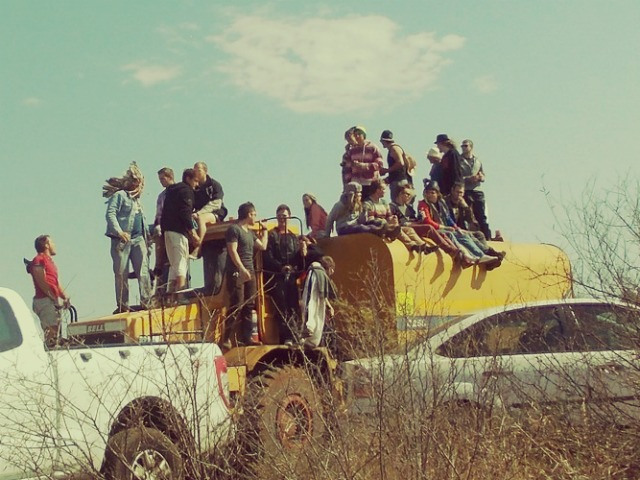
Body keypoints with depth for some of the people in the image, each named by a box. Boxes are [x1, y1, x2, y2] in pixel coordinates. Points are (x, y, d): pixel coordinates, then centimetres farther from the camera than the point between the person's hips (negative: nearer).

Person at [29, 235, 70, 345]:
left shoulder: (50, 261, 25)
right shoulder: (39, 260, -6)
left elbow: (56, 282, 22)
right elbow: (41, 282, -14)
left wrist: (65, 297, 6)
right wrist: (54, 299, -17)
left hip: (52, 302, 10)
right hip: (45, 301, -10)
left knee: (54, 332, 9)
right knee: (51, 332, -16)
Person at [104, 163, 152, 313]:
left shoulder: (137, 199, 23)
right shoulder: (119, 195, 1)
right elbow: (110, 214, -11)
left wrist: (147, 233, 15)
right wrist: (119, 232, -22)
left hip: (138, 239, 6)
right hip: (122, 239, -6)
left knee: (143, 271, -7)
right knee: (121, 274, -3)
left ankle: (146, 301, -11)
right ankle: (122, 305, 1)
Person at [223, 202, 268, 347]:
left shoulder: (250, 233, 22)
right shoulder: (234, 229, -4)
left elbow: (263, 246, 25)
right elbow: (232, 250, -13)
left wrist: (264, 230, 27)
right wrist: (242, 269, -21)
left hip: (249, 273, 9)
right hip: (237, 273, -9)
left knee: (249, 306, 4)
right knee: (237, 306, -14)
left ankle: (245, 338, 6)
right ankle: (226, 339, -12)